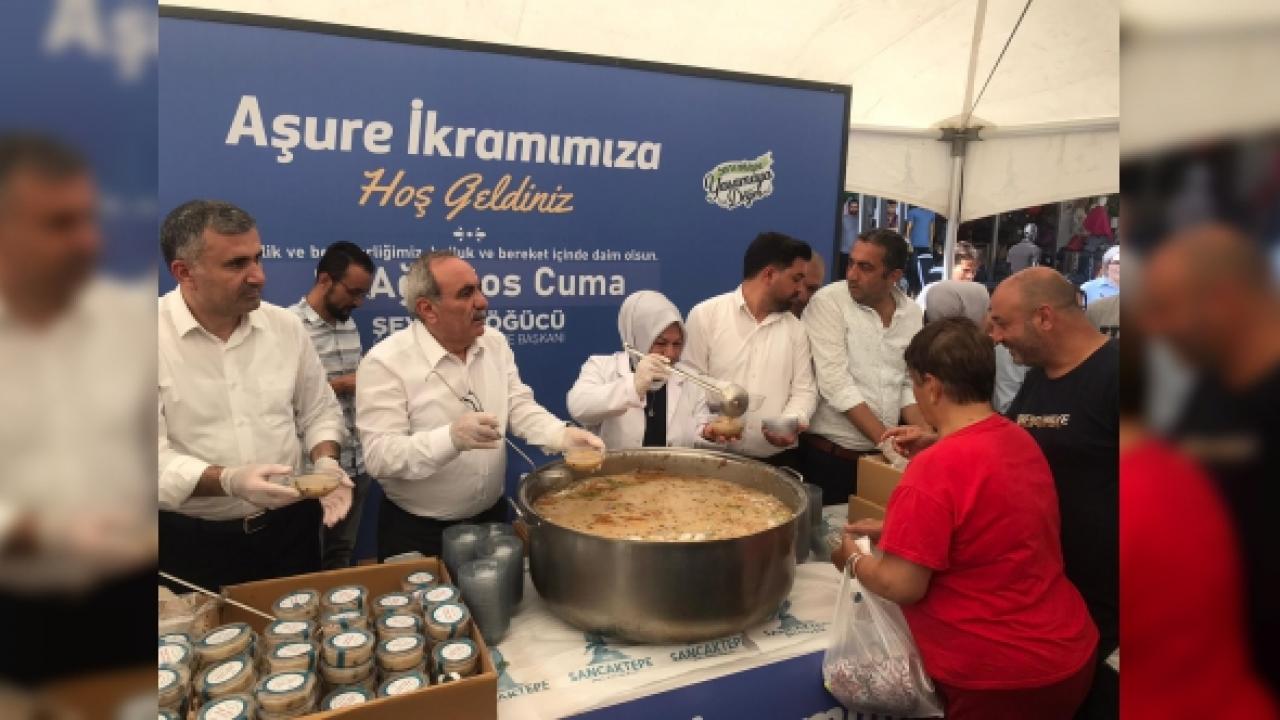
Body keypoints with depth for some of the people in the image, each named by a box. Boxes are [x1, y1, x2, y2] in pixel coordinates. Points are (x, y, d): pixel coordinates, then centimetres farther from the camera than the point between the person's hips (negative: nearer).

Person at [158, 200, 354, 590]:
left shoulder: (287, 326, -1)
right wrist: (229, 481, -33)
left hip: (288, 528, 4)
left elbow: (319, 412, 9)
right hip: (192, 541, -4)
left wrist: (326, 463, -10)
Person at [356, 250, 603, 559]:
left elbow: (519, 407, -1)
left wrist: (563, 435, -20)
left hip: (491, 518, 6)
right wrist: (452, 439, -39)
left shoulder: (495, 343, 0)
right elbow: (379, 455, -24)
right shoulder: (385, 362, -19)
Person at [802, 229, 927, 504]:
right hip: (831, 454, -4)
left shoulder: (912, 313, 4)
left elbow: (910, 383, 9)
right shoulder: (828, 302, -11)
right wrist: (884, 439, -19)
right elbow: (836, 382, -18)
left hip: (883, 454, 5)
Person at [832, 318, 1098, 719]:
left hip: (1001, 677, -8)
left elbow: (901, 586, -21)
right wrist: (894, 529, 15)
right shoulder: (1020, 439, 1)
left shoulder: (936, 467, -25)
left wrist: (853, 558, -3)